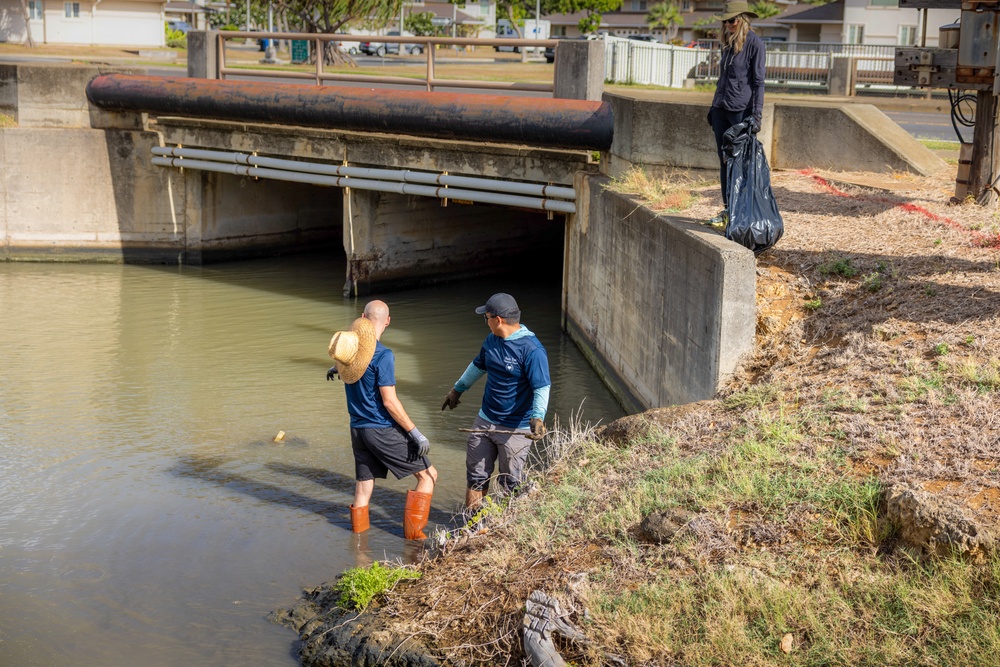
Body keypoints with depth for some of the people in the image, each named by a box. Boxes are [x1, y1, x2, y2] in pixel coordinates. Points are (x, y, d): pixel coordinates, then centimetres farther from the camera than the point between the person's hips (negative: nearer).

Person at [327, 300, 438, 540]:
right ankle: (413, 531, 2)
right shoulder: (382, 355, -19)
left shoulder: (351, 344, 4)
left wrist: (336, 369, 54)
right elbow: (389, 402, -20)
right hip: (382, 430, -8)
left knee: (363, 486, 16)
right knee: (428, 475, 3)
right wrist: (415, 434, -14)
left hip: (357, 428, 8)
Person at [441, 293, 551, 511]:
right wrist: (457, 389, 33)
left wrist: (538, 416, -39)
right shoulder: (492, 340, 4)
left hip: (516, 429, -7)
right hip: (485, 421, 8)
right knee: (476, 477, 14)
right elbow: (478, 366, 22)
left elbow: (542, 387, -24)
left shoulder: (531, 349, -21)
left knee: (510, 485, 5)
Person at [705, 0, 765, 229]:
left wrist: (756, 115, -17)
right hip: (721, 109, 7)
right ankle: (727, 210, 15)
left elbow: (758, 82, -12)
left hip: (741, 111, -7)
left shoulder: (754, 44, -9)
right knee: (725, 162, 9)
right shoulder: (727, 43, 13)